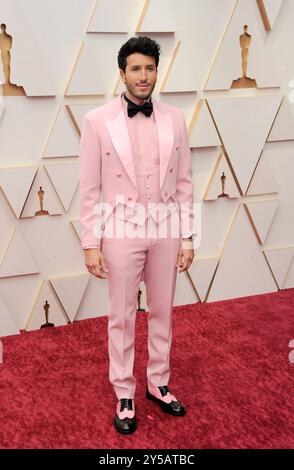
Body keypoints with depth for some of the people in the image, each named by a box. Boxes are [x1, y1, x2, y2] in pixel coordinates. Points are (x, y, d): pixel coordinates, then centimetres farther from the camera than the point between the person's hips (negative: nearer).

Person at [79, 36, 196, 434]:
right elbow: (89, 189, -5)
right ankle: (124, 394, 26)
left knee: (162, 312, 15)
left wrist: (188, 236, 2)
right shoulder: (97, 121, -7)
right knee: (122, 317, 9)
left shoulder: (174, 119, 2)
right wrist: (91, 244, -8)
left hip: (165, 231, 3)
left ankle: (158, 384, 34)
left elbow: (184, 183, 4)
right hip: (122, 232, -3)